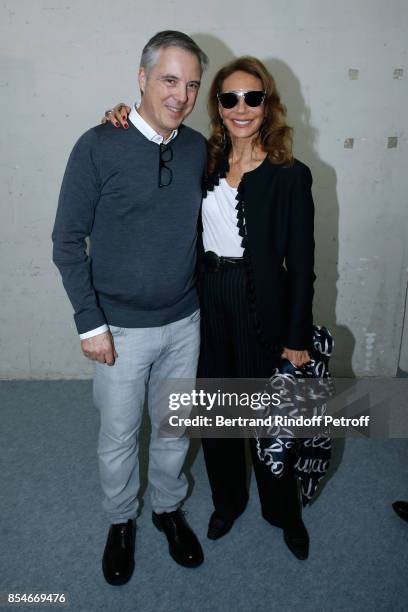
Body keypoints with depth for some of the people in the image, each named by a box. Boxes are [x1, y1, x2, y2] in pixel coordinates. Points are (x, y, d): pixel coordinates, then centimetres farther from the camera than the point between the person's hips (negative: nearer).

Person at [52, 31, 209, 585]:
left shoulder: (198, 148, 1)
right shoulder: (99, 147, -13)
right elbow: (67, 241, -9)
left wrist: (196, 297, 7)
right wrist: (90, 324, -13)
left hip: (184, 323, 4)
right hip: (121, 330, -3)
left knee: (173, 430, 19)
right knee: (119, 437, 14)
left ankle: (169, 508, 45)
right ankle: (121, 521, 41)